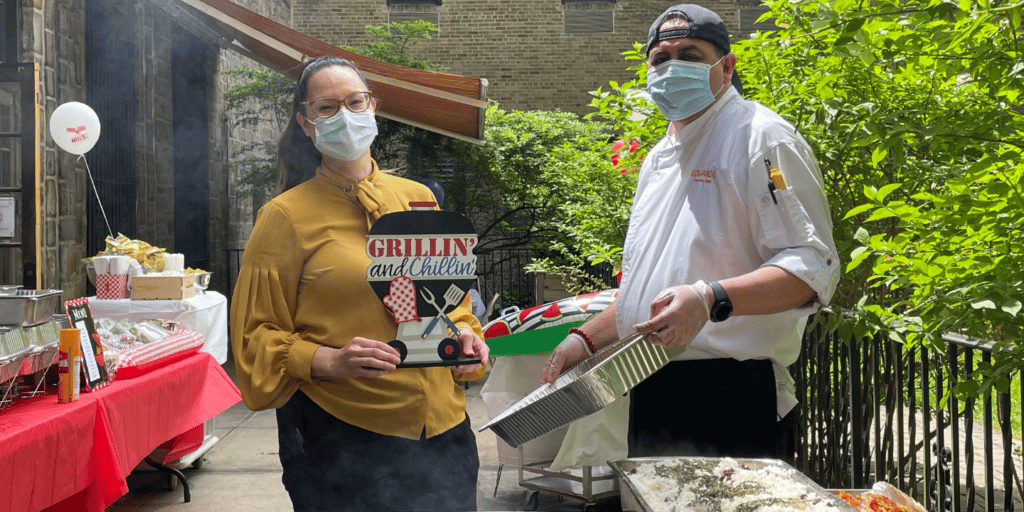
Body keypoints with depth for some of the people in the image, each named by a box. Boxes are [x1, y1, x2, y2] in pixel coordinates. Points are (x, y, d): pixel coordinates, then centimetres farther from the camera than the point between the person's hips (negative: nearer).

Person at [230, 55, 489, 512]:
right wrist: (330, 361, -18)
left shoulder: (419, 199, 9)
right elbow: (256, 336, -3)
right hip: (341, 437, -4)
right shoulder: (285, 216, -3)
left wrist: (463, 335, -1)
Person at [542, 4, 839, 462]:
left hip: (734, 397, -7)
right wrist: (587, 339, 16)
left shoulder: (762, 139, -6)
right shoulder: (658, 158, 18)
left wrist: (710, 300, -28)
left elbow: (813, 267, -15)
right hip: (653, 397, 7)